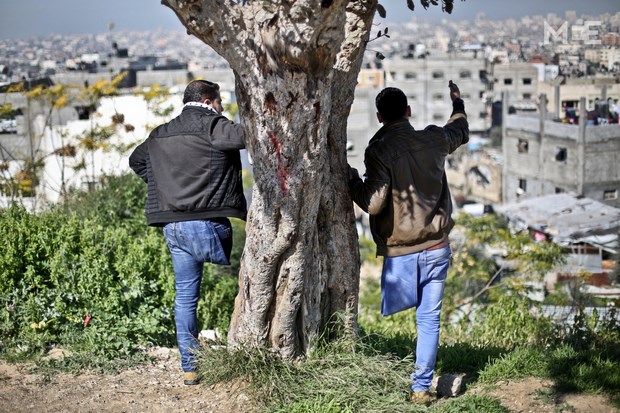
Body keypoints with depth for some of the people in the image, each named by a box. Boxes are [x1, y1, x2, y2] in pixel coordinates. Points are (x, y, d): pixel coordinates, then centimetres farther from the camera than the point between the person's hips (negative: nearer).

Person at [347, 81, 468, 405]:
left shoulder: (379, 150, -12)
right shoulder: (433, 140, 3)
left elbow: (373, 203, -19)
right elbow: (460, 131, 27)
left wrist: (350, 177, -4)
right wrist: (457, 104, 46)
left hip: (400, 253, -3)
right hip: (437, 248, 4)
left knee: (391, 323, 7)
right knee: (429, 320, 7)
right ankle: (422, 388, 8)